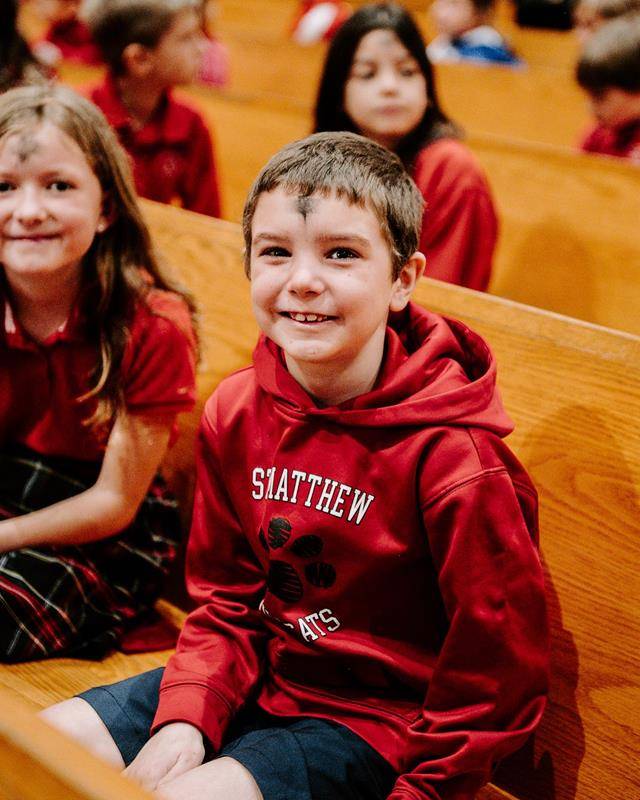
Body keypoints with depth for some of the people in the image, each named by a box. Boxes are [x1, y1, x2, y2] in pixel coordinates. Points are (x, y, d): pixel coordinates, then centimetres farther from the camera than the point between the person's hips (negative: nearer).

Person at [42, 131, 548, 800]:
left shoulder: (451, 456, -23)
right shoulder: (235, 412, -3)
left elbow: (496, 672, -15)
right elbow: (227, 597, 6)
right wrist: (186, 718, -9)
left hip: (373, 718, -6)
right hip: (254, 678, 6)